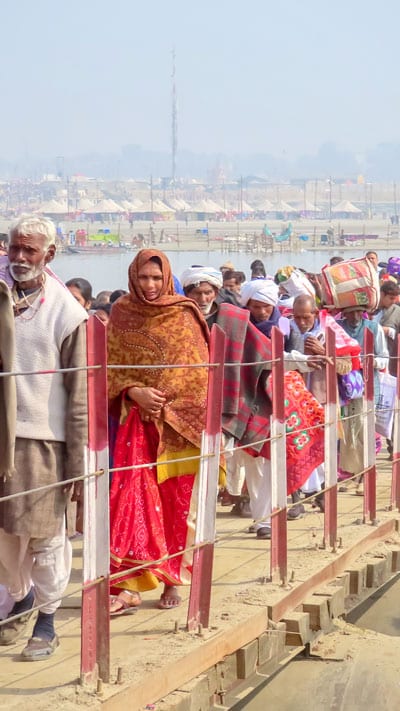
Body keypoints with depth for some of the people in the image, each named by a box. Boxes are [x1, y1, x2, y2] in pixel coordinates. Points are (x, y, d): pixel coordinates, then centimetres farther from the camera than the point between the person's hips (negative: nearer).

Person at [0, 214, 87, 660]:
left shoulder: (66, 312, -5)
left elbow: (80, 393, -5)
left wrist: (78, 459, -7)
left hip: (43, 437, -3)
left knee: (45, 535, 3)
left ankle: (47, 619, 18)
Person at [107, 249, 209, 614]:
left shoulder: (184, 316, 1)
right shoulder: (121, 313, 5)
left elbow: (199, 375, 0)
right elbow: (110, 366, 6)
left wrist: (168, 409, -9)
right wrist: (135, 393, -12)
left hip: (179, 425, 0)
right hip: (136, 421, 1)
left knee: (176, 504, 4)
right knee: (131, 498, -9)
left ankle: (172, 580, 16)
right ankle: (128, 586, -10)